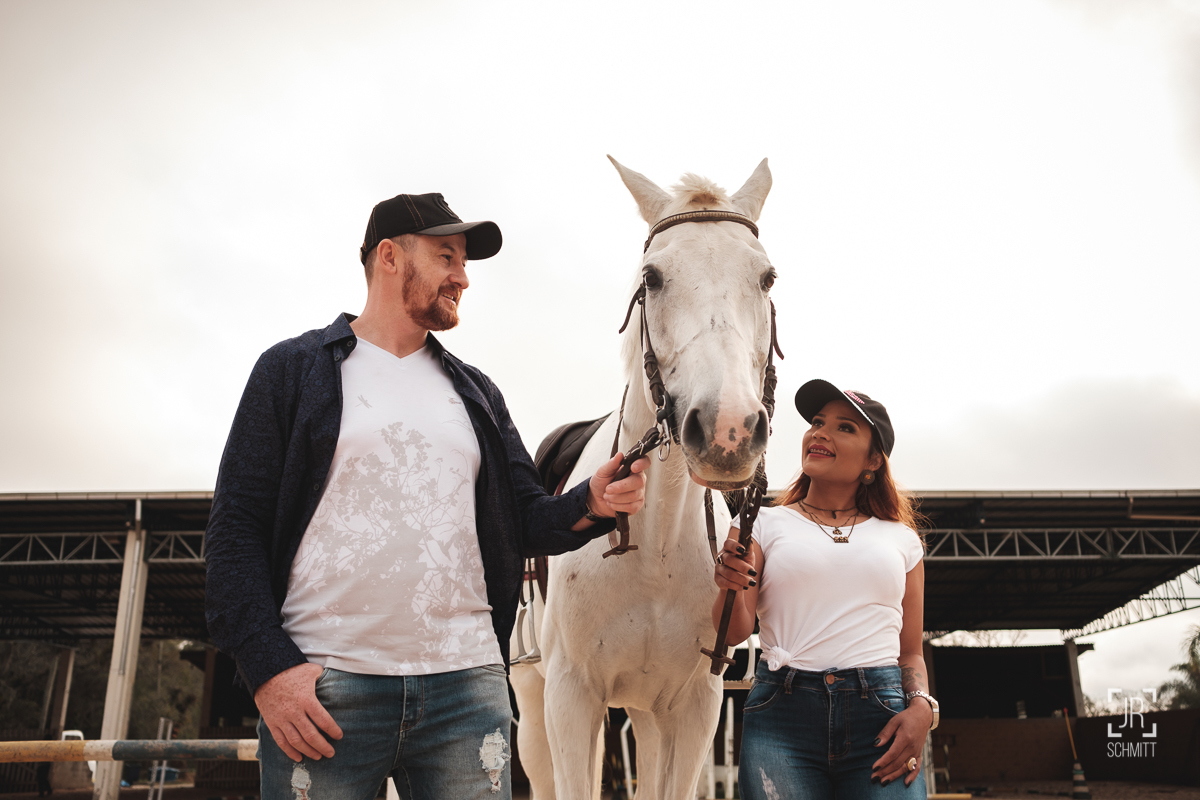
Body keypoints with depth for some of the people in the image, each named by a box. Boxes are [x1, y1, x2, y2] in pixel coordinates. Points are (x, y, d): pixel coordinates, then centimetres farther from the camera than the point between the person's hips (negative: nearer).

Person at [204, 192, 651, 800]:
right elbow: (237, 526, -1)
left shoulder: (475, 392, 16)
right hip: (321, 684, -3)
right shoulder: (293, 369, 4)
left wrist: (590, 505, -7)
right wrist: (269, 668, -11)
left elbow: (525, 520, 14)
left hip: (467, 684, 3)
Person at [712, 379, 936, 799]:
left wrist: (921, 706, -5)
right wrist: (730, 588, -22)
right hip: (782, 711, -1)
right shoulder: (766, 524, 8)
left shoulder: (901, 539, 15)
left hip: (881, 717, 2)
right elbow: (735, 632, -1)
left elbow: (911, 652, 15)